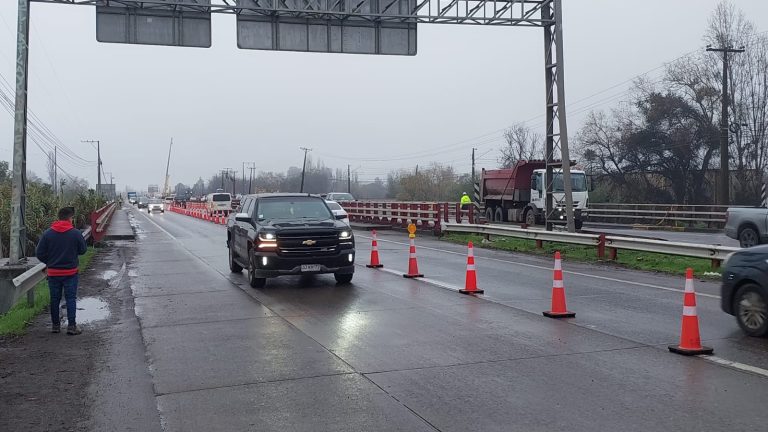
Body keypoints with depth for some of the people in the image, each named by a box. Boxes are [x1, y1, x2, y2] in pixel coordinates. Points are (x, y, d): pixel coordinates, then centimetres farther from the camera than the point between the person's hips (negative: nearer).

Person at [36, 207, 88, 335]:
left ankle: (55, 325, 19)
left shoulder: (47, 233, -4)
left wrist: (50, 262, 14)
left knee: (55, 299, 13)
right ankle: (71, 326, 1)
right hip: (70, 272, -2)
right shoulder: (76, 233, -12)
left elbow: (40, 254, -2)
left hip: (53, 273, 2)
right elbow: (83, 250, -2)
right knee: (71, 298, 4)